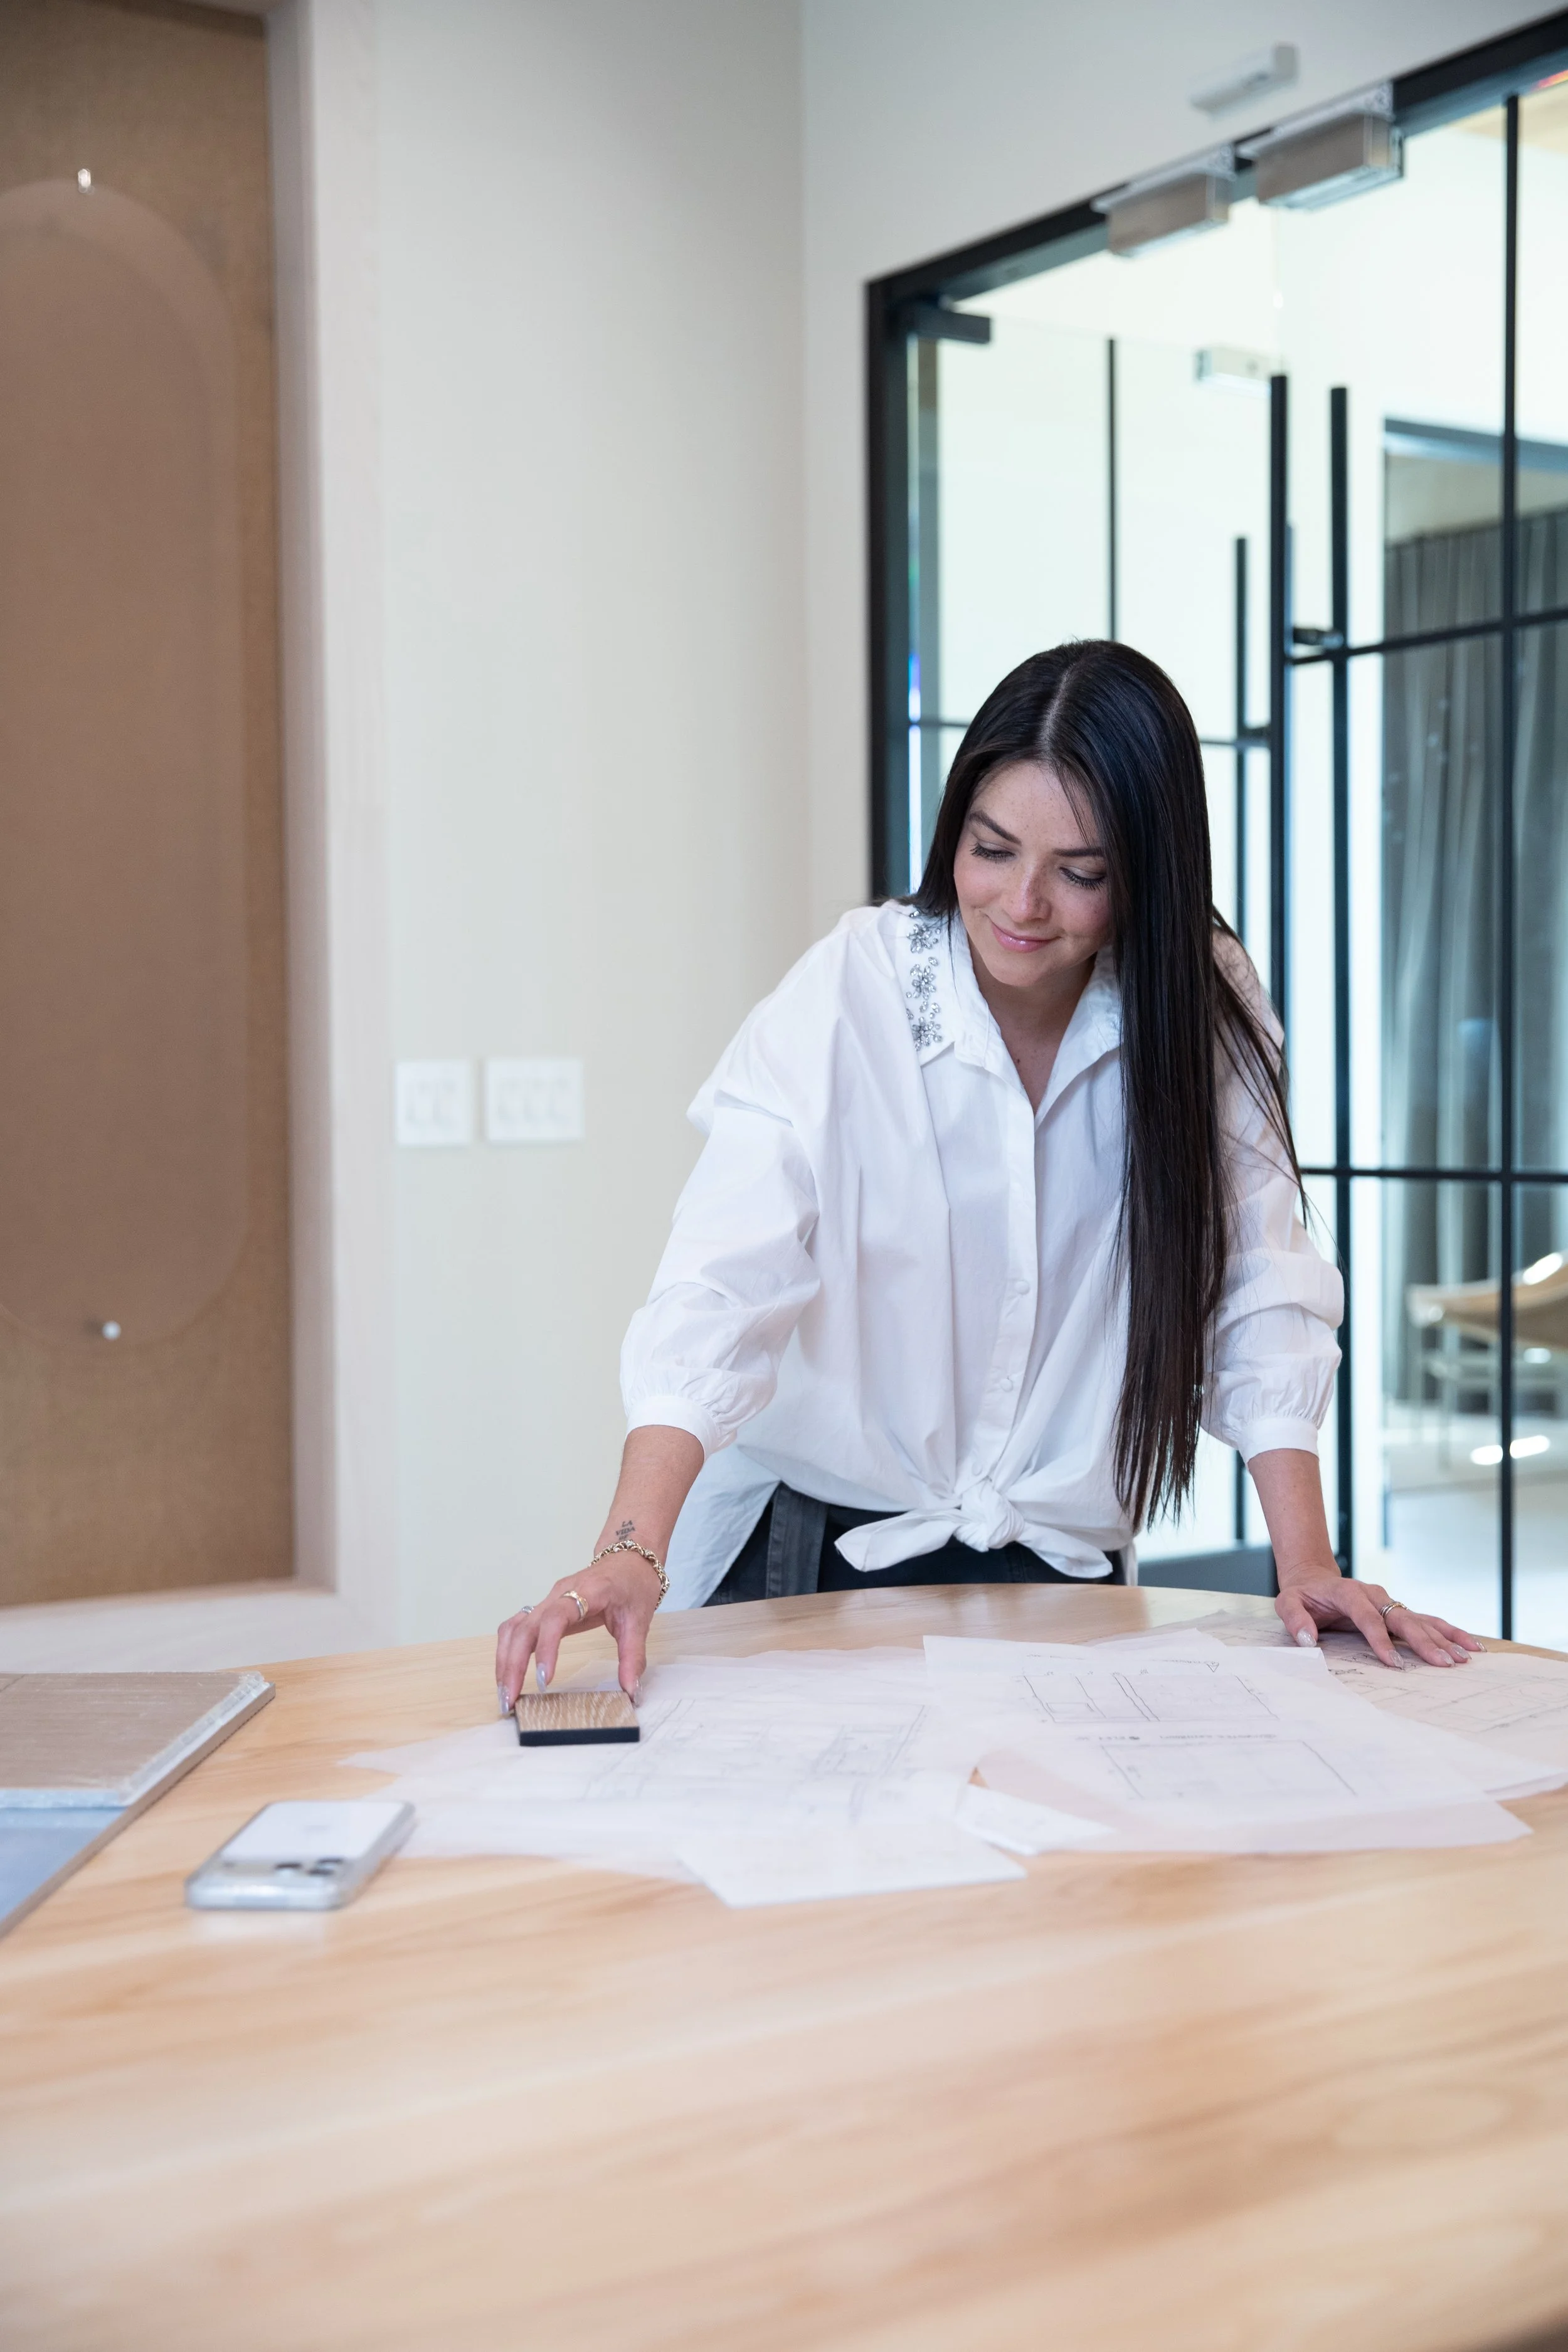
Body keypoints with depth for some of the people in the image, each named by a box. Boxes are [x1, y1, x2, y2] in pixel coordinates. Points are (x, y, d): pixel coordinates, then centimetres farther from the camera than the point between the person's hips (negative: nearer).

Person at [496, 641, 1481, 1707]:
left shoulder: (1205, 1005, -5)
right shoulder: (850, 989, -13)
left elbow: (1256, 1289, -4)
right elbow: (724, 1281, -23)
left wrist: (1307, 1563, -13)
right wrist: (634, 1549, -36)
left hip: (1062, 1567, 2)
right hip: (814, 1546, -1)